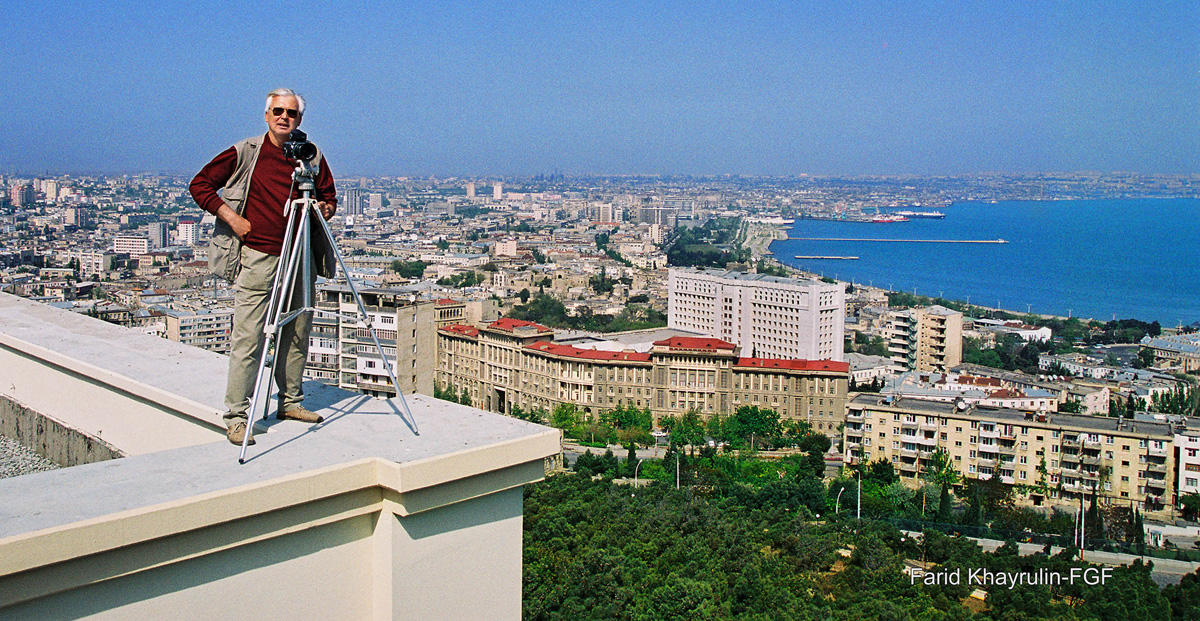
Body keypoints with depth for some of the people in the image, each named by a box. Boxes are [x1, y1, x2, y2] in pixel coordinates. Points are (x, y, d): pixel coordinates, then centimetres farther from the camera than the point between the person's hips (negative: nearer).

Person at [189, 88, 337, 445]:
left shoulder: (313, 158, 8)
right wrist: (231, 217, -6)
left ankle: (290, 402, 26)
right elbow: (200, 185, 4)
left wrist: (325, 209, -4)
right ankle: (236, 416, 0)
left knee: (297, 333, 11)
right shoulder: (244, 154, -1)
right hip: (256, 258, -4)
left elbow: (329, 196, 20)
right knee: (247, 338, -6)